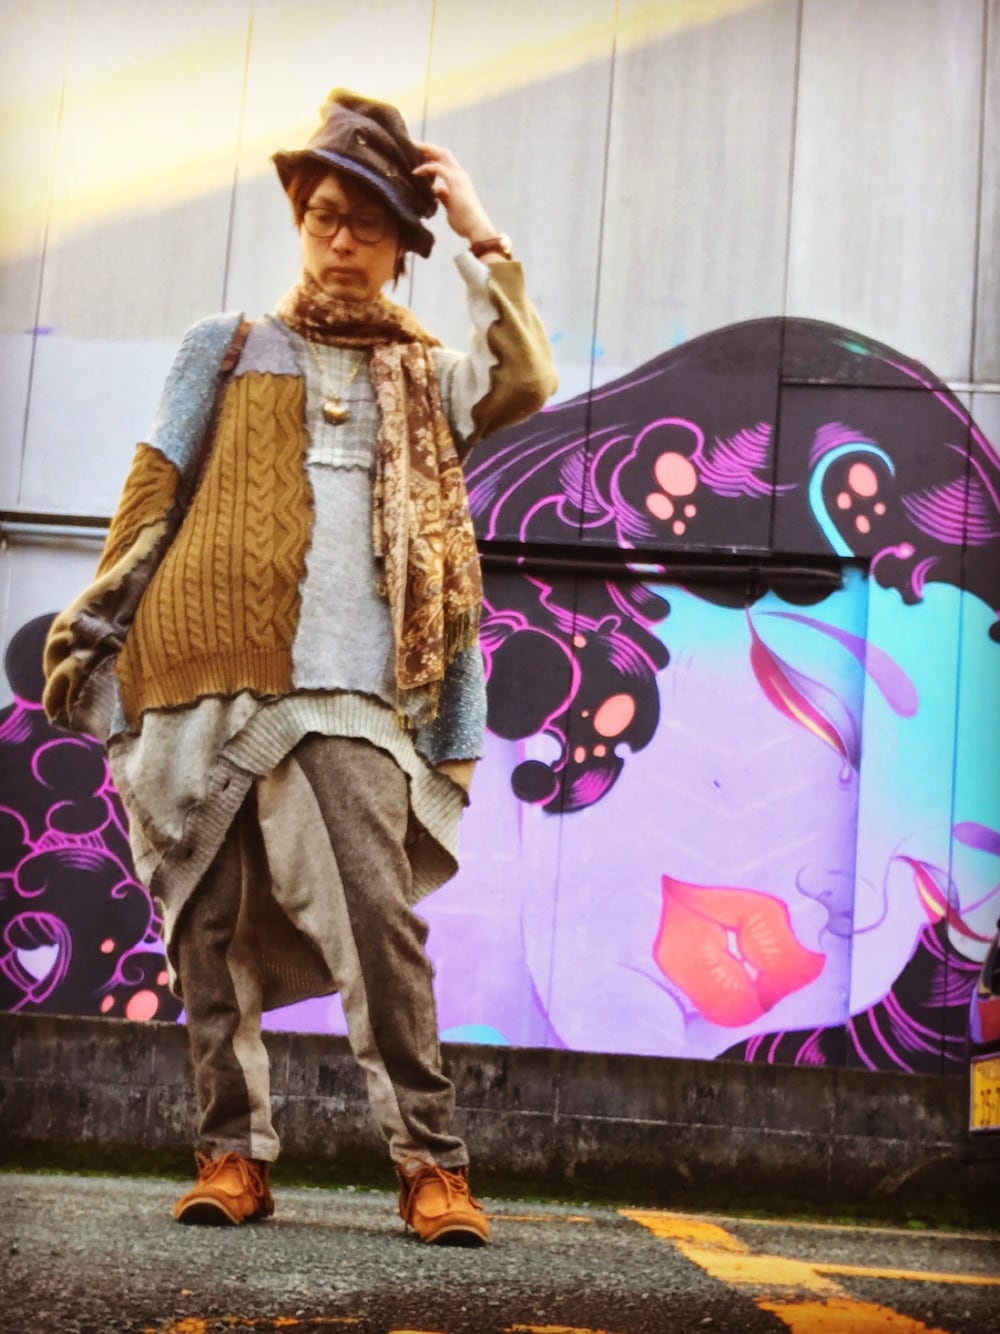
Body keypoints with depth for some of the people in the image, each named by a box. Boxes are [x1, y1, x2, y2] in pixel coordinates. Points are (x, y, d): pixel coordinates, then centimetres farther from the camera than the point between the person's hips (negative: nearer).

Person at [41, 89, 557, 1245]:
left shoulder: (422, 379, 20)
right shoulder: (227, 351, 19)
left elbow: (526, 382, 0)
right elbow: (150, 502, 14)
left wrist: (481, 238, 5)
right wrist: (89, 630, 8)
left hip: (346, 688, -1)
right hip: (201, 671, 1)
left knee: (377, 916, -13)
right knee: (207, 924, 0)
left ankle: (430, 1163, -8)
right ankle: (231, 1156, 9)